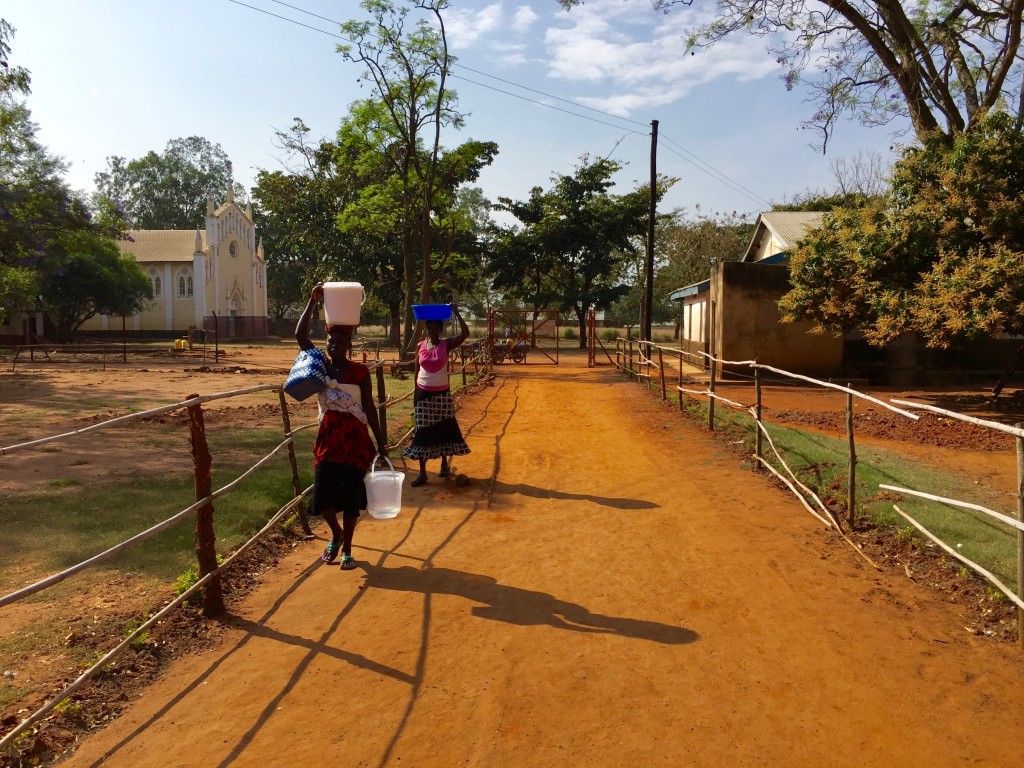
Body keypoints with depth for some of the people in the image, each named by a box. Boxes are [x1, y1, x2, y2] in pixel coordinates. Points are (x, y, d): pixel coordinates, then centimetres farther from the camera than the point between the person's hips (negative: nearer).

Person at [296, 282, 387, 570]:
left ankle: (347, 549, 21)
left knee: (351, 495, 3)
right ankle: (336, 536, 32)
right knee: (323, 494, 2)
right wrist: (313, 301, -16)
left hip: (355, 439, -2)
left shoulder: (360, 371, -2)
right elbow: (300, 336, -10)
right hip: (327, 438, 2)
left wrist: (380, 440, 2)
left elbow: (369, 407, 2)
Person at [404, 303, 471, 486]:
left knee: (443, 429, 8)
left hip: (442, 394, -1)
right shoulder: (420, 346, 2)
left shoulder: (446, 344, -5)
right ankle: (422, 473, 4)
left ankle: (444, 464, 27)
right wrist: (415, 394, 6)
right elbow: (417, 370, 7)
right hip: (423, 393, 1)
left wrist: (456, 314, -17)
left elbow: (465, 334, -20)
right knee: (423, 431, 1)